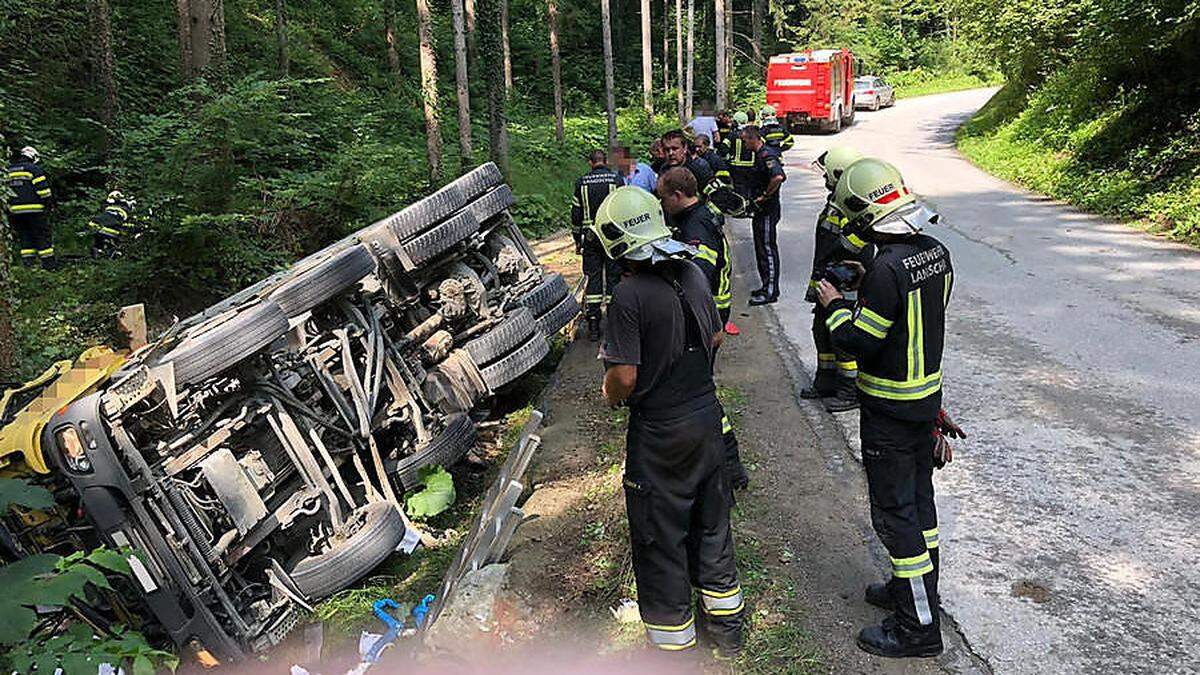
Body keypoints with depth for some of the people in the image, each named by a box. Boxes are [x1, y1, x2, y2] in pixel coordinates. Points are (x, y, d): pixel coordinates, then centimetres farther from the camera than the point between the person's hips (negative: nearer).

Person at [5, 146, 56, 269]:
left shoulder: (9, 170, 16)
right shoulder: (33, 169, -5)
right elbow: (43, 189, -12)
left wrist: (8, 210, 24)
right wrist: (48, 203, -1)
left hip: (15, 211, 6)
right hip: (34, 209, -6)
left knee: (24, 237, 11)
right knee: (42, 236, -1)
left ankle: (28, 263, 9)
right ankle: (49, 263, -1)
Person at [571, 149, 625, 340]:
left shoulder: (582, 182, 4)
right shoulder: (616, 180, -1)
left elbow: (575, 214, 6)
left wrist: (577, 239, 14)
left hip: (590, 237, 1)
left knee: (593, 278, 4)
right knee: (613, 277, 5)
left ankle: (593, 325, 1)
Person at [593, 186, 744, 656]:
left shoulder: (629, 295, -22)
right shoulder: (693, 273, -1)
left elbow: (625, 376, -22)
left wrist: (610, 395, -1)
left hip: (659, 433, -7)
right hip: (707, 414, 7)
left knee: (660, 537, 10)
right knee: (710, 522, 22)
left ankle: (673, 642, 24)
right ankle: (726, 625, 39)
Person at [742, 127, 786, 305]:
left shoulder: (766, 155, -18)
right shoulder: (760, 154, 14)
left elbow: (778, 177, -34)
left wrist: (764, 196, -23)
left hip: (767, 210, -11)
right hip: (761, 210, 11)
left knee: (767, 249, -5)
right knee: (762, 249, 16)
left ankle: (771, 292, 0)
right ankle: (767, 287, 26)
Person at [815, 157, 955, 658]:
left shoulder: (888, 268, -27)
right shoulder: (936, 252, 1)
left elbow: (858, 342, -22)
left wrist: (835, 306, -6)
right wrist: (860, 296, 12)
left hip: (890, 409, -9)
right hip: (927, 393, 9)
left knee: (894, 510, 2)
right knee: (918, 495, 21)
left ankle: (919, 626, 13)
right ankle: (917, 587, 39)